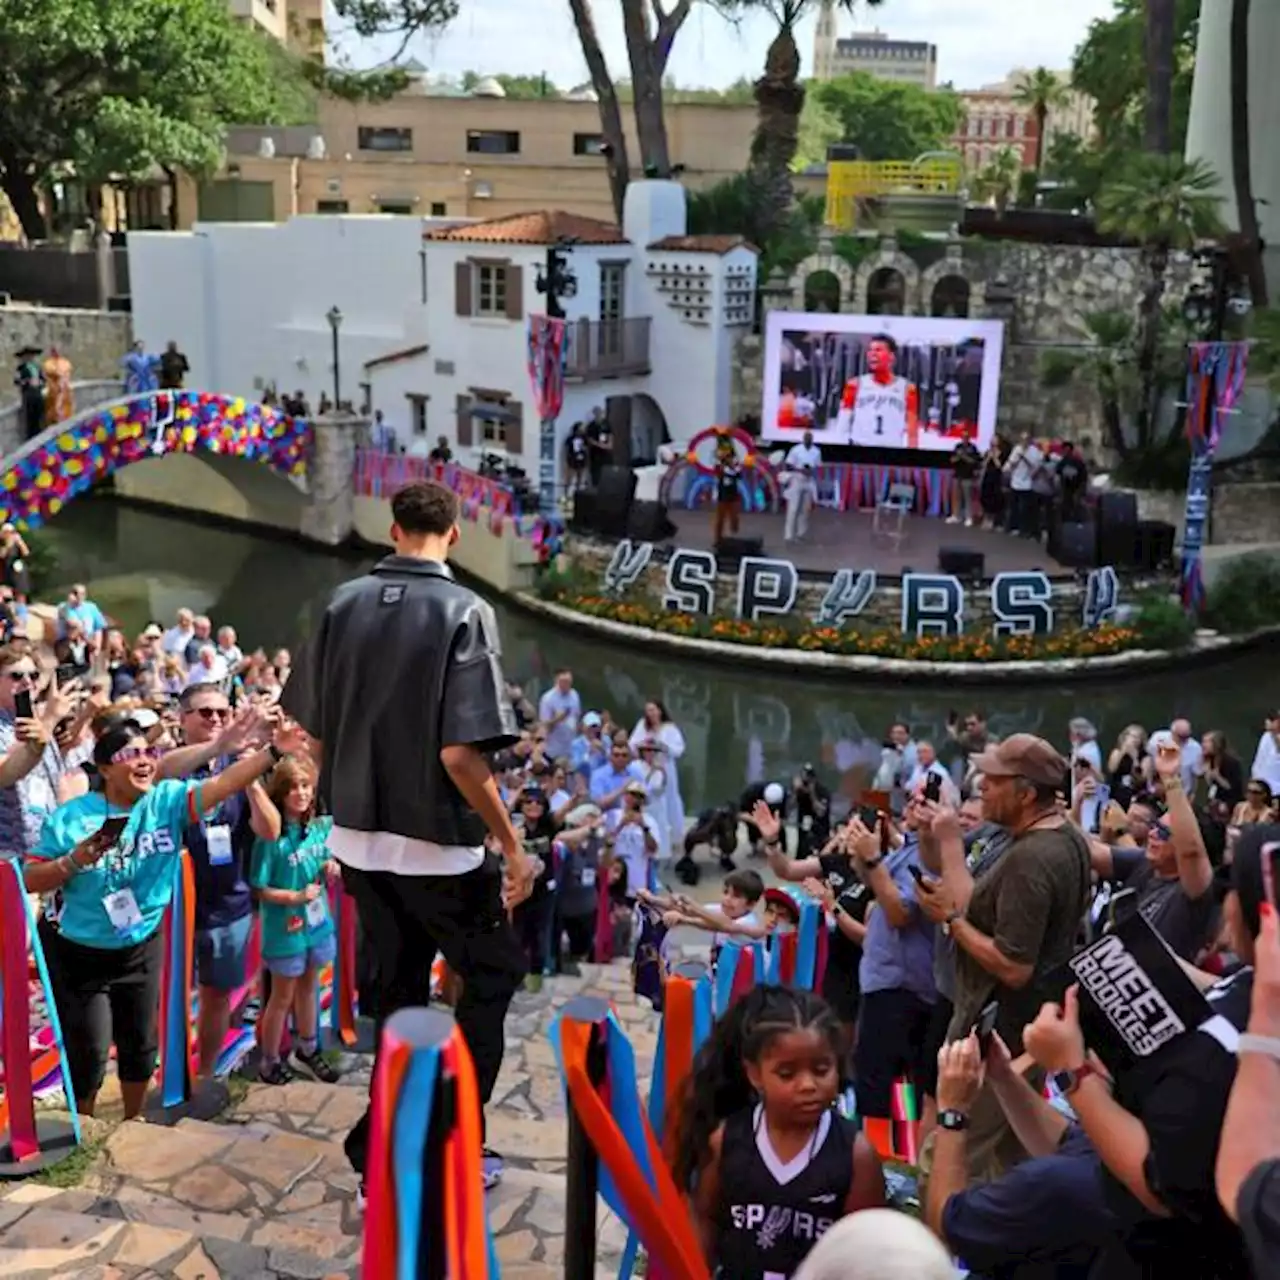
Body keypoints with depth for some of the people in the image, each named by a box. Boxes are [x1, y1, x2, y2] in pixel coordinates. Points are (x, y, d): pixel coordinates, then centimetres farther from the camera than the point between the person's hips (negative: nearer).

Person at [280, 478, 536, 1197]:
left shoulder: (343, 605, 0)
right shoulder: (464, 613, -16)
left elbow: (314, 731, 6)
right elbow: (461, 754, -22)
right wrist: (512, 846, -13)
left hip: (359, 839, 5)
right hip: (437, 843, -5)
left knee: (399, 990, 20)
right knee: (494, 975, 15)